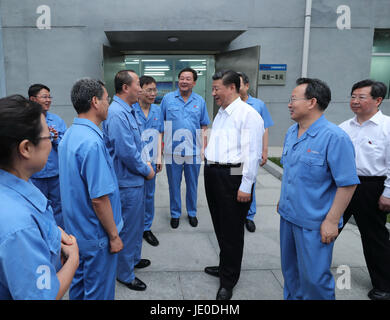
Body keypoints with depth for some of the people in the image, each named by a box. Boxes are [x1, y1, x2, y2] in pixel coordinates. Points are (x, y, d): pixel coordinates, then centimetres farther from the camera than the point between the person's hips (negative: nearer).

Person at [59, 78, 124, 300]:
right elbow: (99, 198, -27)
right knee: (99, 291, 9)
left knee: (79, 284, 24)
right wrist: (114, 236, -16)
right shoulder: (92, 142, -27)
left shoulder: (69, 135, 3)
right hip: (96, 235, -9)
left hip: (76, 229, 9)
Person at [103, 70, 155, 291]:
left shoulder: (130, 111, 9)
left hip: (137, 178, 10)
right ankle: (125, 274, 22)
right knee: (128, 227, 4)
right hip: (127, 181, -10)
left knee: (137, 222, 24)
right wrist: (146, 171, -13)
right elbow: (126, 152, -26)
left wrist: (146, 161, 5)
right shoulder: (117, 114, -23)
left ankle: (134, 258, 43)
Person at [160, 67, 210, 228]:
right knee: (174, 185, 9)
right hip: (172, 150, -1)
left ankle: (192, 213, 30)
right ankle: (175, 214, 26)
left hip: (194, 151, 1)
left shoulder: (200, 101, 5)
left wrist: (203, 147, 2)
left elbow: (204, 126, 9)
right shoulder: (168, 98, 1)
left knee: (192, 184, 12)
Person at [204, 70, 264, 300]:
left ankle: (228, 281, 19)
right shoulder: (221, 113, 16)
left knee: (232, 230, 3)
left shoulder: (248, 114, -13)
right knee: (220, 226, 19)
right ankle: (225, 267, 38)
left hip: (233, 176, -9)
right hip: (213, 174, 9)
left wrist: (246, 186, -19)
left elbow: (252, 153, -17)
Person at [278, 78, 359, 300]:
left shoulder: (334, 137, -19)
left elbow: (348, 184, -19)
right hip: (288, 215, 8)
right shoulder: (291, 132, 6)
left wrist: (332, 221, -19)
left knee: (314, 277, 4)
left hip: (314, 223, -7)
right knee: (290, 270, 21)